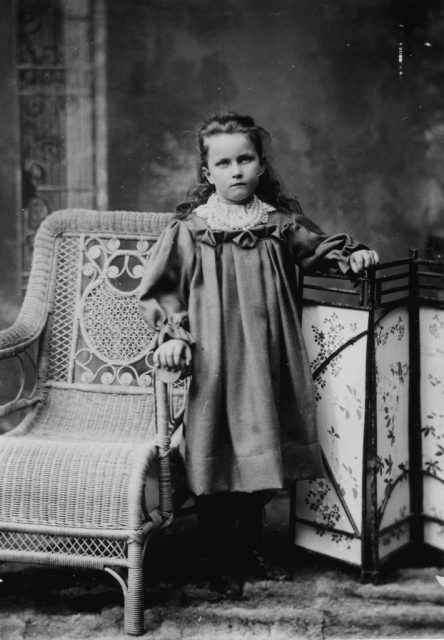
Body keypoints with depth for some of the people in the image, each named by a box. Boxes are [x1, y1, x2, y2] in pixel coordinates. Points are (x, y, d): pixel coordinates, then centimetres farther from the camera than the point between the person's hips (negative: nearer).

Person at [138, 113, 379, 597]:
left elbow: (316, 246, 18)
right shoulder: (189, 229, -5)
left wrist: (351, 253, 0)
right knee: (215, 459, 1)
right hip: (212, 362, -3)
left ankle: (251, 547, 33)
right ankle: (220, 562, 16)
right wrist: (170, 335, -15)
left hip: (265, 362, 4)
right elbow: (160, 285, -4)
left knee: (259, 454, 14)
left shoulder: (280, 222, 4)